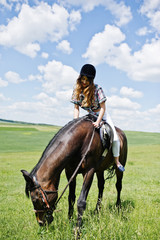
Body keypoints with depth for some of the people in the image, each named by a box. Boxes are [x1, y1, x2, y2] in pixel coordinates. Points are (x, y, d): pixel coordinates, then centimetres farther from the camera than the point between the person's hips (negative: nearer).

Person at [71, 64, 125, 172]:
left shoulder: (97, 89, -21)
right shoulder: (77, 90, -9)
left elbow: (103, 108, -19)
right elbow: (76, 108, -5)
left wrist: (98, 122, -29)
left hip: (102, 115, -3)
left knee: (114, 138, -14)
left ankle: (117, 161, 7)